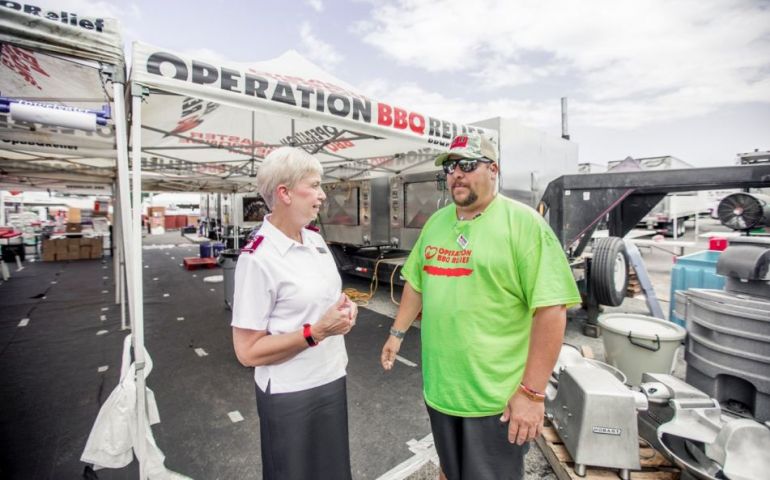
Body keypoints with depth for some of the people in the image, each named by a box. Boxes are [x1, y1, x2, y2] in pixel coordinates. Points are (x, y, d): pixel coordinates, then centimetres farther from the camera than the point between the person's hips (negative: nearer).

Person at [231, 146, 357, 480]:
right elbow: (247, 351, -19)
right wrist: (316, 332, -26)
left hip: (332, 380, 7)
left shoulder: (316, 240, 1)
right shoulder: (258, 258, -22)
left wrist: (345, 309, -6)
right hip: (290, 395, -7)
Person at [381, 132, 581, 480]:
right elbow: (416, 283, 14)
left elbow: (551, 308, -19)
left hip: (496, 397, -5)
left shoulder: (523, 222, -15)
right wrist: (397, 333, 14)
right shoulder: (436, 222, 5)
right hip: (438, 386, 6)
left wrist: (532, 391, -18)